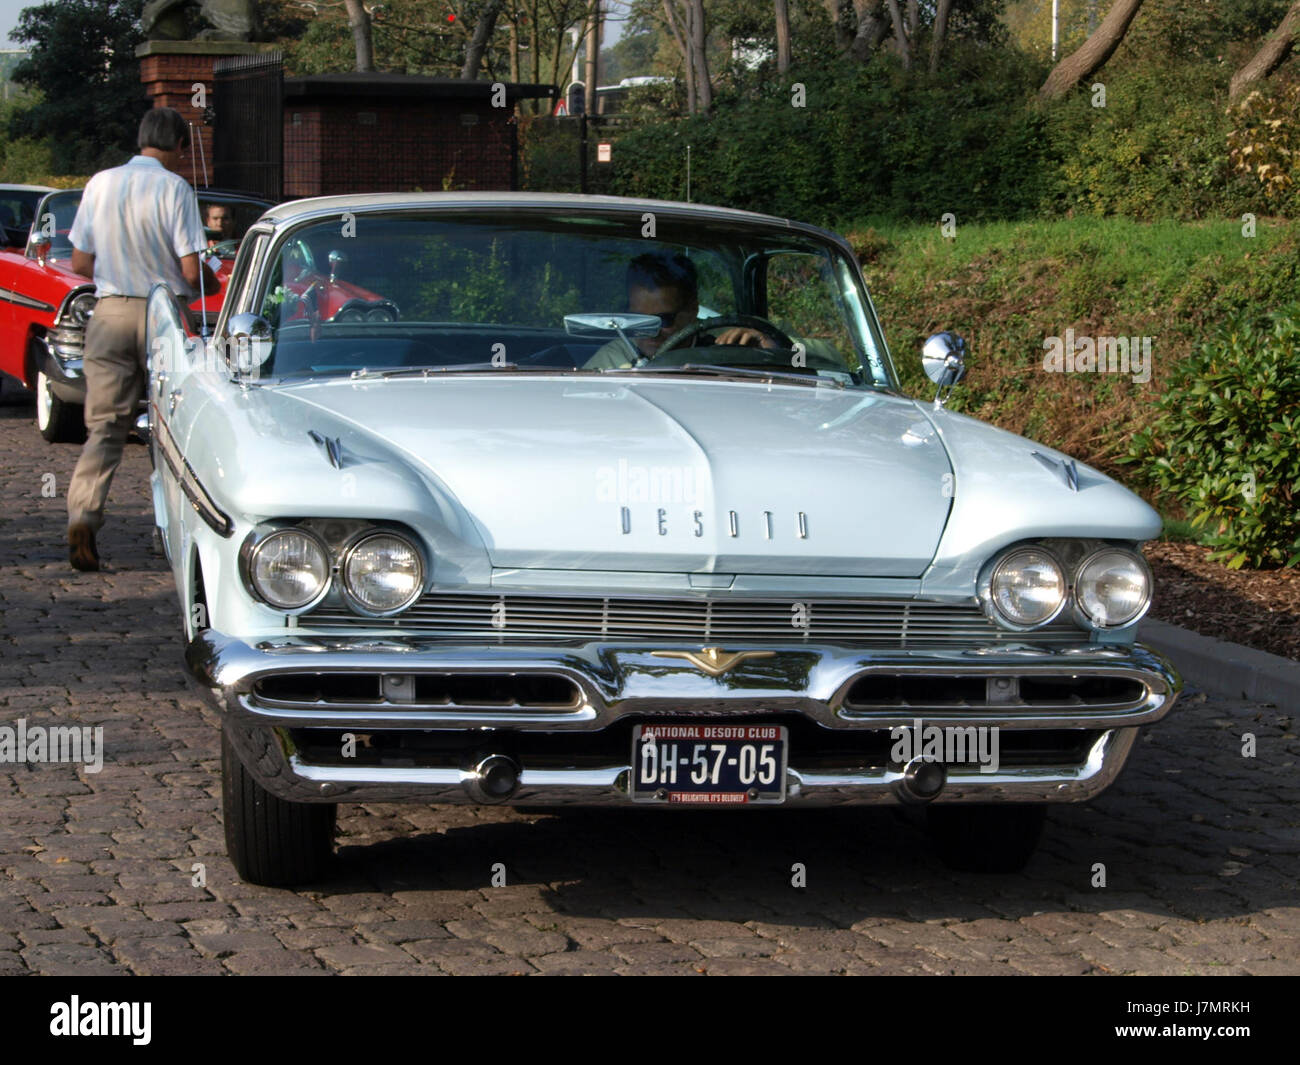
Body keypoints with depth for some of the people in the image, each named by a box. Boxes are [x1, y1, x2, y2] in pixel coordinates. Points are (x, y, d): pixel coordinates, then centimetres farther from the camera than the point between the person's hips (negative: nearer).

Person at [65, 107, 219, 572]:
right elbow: (192, 270, -12)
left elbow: (80, 263, 7)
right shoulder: (175, 188, -9)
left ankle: (82, 513, -17)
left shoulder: (100, 183, 3)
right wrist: (212, 283, 11)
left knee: (104, 425, 3)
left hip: (109, 313, 3)